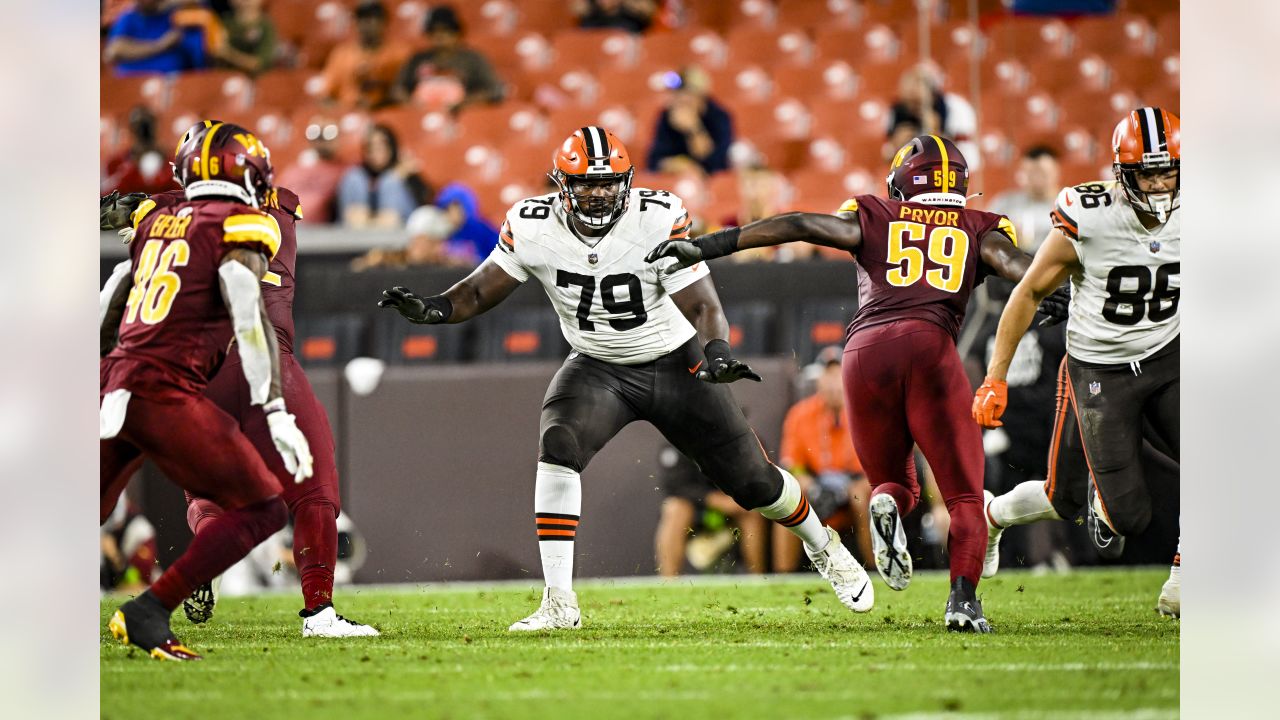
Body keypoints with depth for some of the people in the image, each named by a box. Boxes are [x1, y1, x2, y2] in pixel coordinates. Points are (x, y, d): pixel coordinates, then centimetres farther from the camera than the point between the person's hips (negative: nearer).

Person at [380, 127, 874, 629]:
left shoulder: (658, 220, -26)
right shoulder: (532, 227, -18)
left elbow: (701, 305, -26)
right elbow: (482, 291, -6)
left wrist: (715, 355, -47)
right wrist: (430, 309, -26)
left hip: (674, 363, -2)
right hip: (597, 369, 2)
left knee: (751, 481, 6)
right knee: (558, 450, -28)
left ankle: (822, 545, 40)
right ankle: (559, 604, -24)